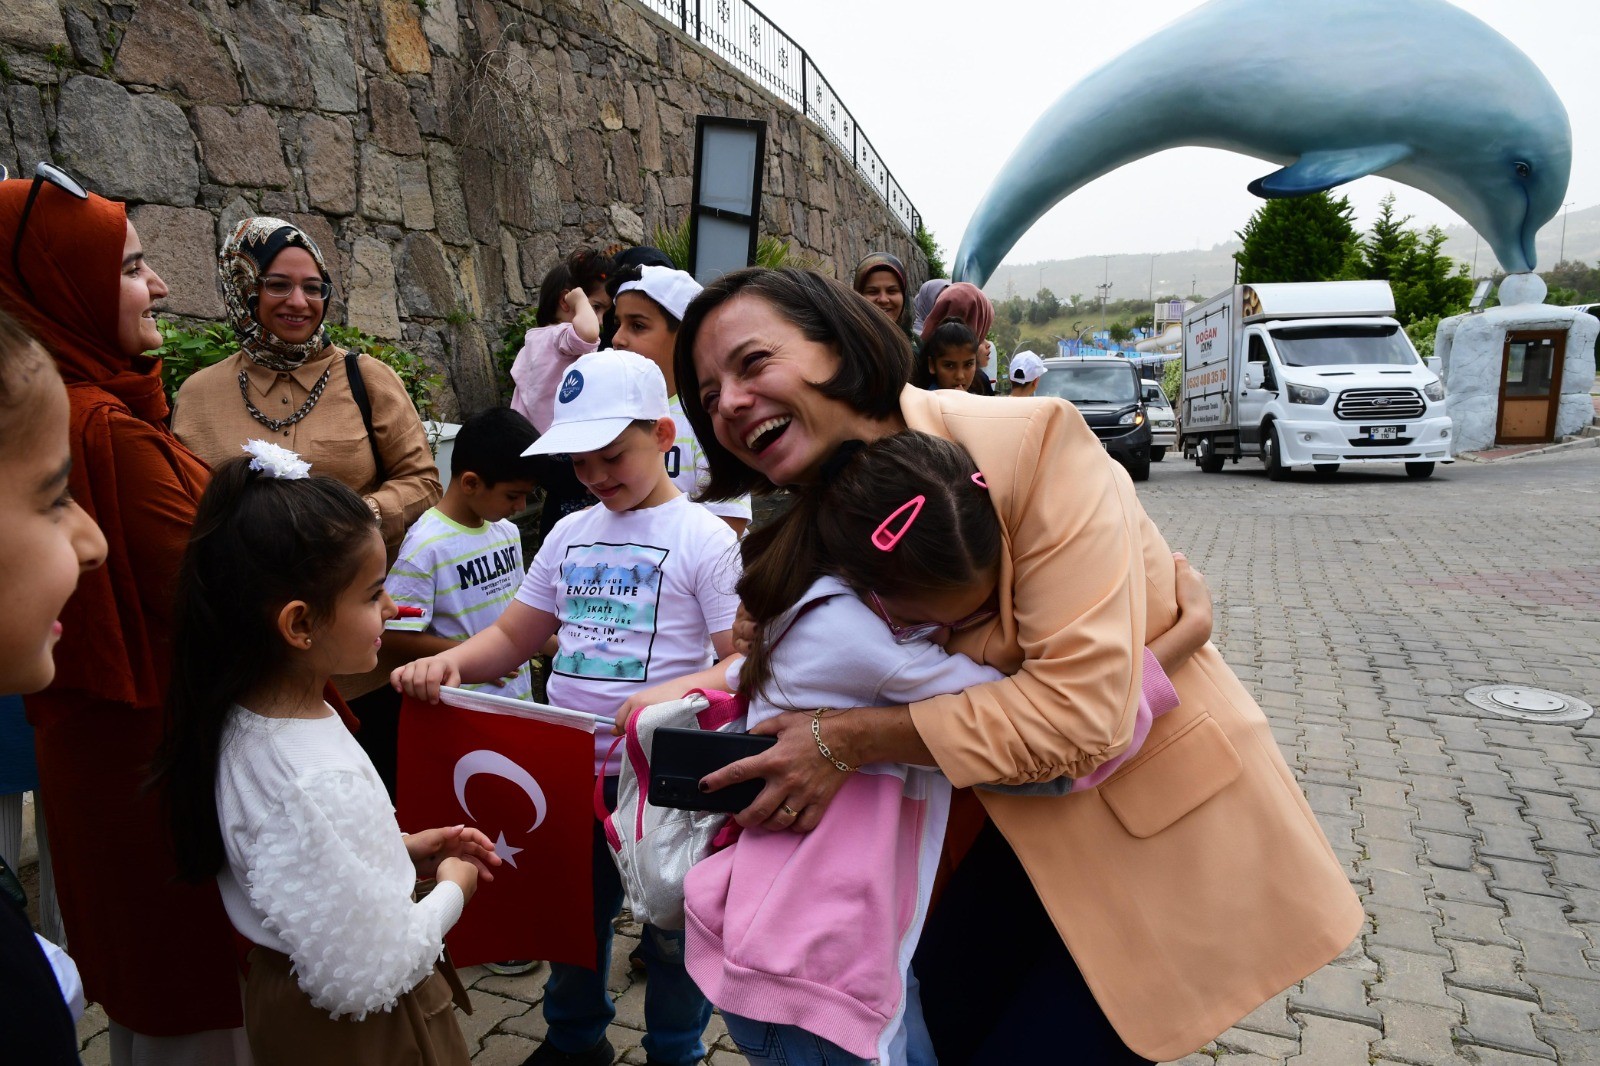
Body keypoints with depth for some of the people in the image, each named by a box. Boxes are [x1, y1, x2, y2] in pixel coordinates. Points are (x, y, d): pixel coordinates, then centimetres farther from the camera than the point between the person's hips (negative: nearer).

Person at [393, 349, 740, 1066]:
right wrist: (449, 662, -8)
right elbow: (514, 636, 11)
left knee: (671, 931, 11)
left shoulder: (705, 538, -10)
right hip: (570, 766, 6)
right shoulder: (569, 534, 8)